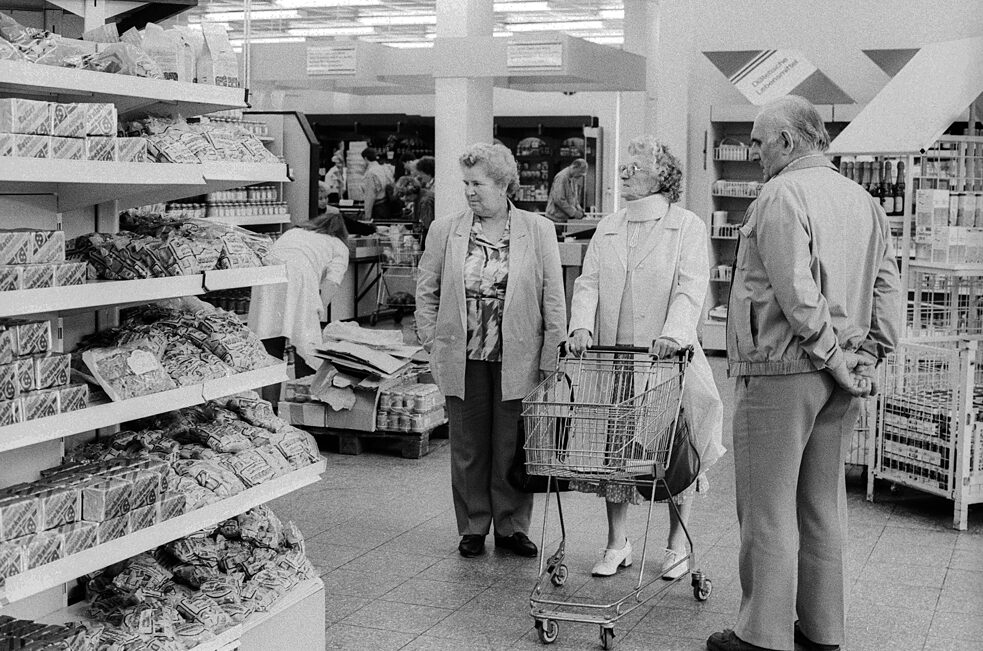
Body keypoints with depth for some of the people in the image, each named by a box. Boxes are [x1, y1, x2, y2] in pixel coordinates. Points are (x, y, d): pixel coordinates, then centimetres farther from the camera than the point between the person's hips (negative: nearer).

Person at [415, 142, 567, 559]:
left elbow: (553, 298, 0)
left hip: (516, 360, -1)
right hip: (462, 360, 1)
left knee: (512, 448, 6)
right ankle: (473, 527, 23)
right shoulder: (444, 231, 4)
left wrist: (551, 358, -5)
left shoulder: (538, 231, 0)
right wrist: (434, 346, 2)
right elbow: (426, 293, 9)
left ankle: (512, 526, 21)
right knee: (468, 448, 9)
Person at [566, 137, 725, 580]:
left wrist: (673, 332, -27)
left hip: (667, 359, -4)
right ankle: (617, 544, 18)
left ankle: (678, 546, 18)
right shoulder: (607, 230, 15)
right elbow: (588, 283, 6)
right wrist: (582, 326, -14)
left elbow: (691, 288, -11)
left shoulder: (688, 227, 2)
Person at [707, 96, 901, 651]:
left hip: (780, 373, -8)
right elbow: (888, 283, 10)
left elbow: (797, 293, -21)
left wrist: (834, 356, -14)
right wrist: (873, 353, 5)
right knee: (825, 505, 15)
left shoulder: (781, 196, -13)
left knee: (768, 510, 1)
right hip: (839, 382, 8)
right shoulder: (863, 200, 13)